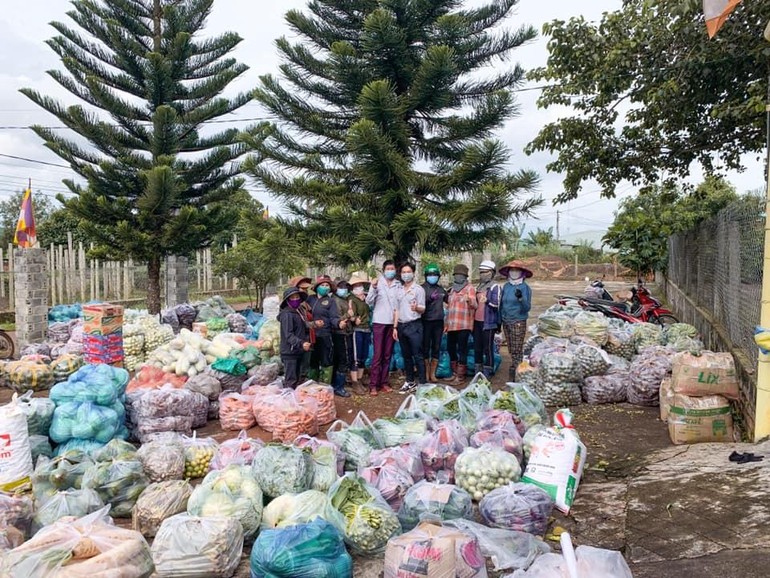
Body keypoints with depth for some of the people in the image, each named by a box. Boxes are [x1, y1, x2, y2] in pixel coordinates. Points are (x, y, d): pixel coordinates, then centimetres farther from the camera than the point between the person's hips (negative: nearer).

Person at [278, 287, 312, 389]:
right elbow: (288, 335, -24)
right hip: (290, 353, -9)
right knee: (291, 381, -7)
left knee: (297, 380, 17)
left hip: (298, 352, 9)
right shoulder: (287, 315, -15)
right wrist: (301, 343, -35)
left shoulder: (298, 312, 13)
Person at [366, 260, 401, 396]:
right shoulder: (377, 283, -2)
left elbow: (401, 303, 7)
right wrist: (373, 288, -23)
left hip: (393, 323, 3)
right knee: (378, 355, -4)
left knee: (388, 355, 8)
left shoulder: (398, 285, 5)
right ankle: (373, 384, 0)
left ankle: (383, 382, 15)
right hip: (379, 322, -3)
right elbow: (369, 302, -9)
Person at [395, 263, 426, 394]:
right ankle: (410, 381, 21)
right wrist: (395, 327, 10)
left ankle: (422, 383, -2)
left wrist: (416, 308, -29)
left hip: (414, 325, -5)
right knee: (406, 355, 11)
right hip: (401, 325, 6)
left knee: (418, 356, -6)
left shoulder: (419, 289, -2)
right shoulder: (399, 291, 13)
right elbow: (398, 310, 16)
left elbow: (423, 309, -6)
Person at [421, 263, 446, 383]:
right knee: (425, 349, 1)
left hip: (438, 322, 5)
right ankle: (426, 374, 8)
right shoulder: (422, 288, -3)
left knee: (436, 348, 8)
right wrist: (430, 298, -26)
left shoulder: (441, 289, 11)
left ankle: (433, 374, 16)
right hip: (426, 322, -4)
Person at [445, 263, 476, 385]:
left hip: (463, 325, -7)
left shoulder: (469, 288, -3)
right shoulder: (452, 289, 18)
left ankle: (461, 376, 2)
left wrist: (469, 300, -41)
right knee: (450, 348, 12)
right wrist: (446, 324, 21)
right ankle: (455, 373, 25)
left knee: (462, 350, -3)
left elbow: (474, 305, -17)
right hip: (452, 325, 7)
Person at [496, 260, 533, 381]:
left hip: (518, 322, -6)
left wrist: (521, 298, -29)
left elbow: (527, 308, -12)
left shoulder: (525, 287, -7)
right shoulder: (506, 286, 9)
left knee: (517, 350, -5)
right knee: (511, 350, 11)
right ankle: (517, 373, 19)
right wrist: (499, 321, 14)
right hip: (506, 322, 6)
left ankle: (514, 376, -5)